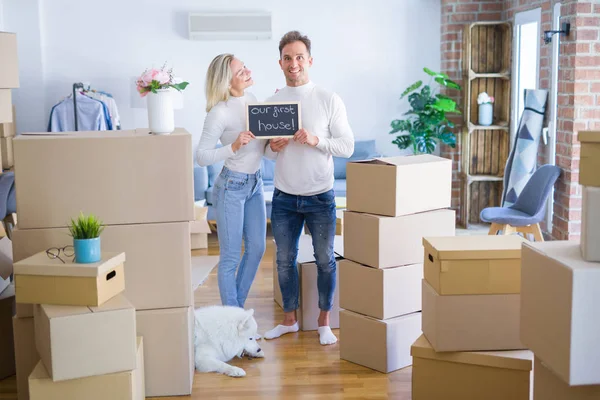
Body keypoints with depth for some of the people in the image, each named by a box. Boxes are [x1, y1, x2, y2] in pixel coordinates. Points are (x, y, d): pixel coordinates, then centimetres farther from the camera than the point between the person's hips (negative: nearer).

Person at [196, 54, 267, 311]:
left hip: (255, 183, 8)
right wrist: (233, 147, -31)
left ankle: (238, 307, 31)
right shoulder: (219, 113, -19)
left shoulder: (251, 98, 3)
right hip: (231, 186, -8)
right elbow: (201, 156, -20)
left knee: (257, 248, 13)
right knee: (231, 257, 2)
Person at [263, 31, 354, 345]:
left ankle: (324, 323, 22)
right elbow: (265, 152, 9)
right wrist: (273, 148, -13)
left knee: (325, 260, 7)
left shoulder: (329, 100, -5)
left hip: (320, 197, -2)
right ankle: (289, 320, 27)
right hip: (284, 197, 3)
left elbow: (347, 146, -7)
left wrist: (316, 140, -22)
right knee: (285, 260, 11)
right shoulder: (271, 103, 4)